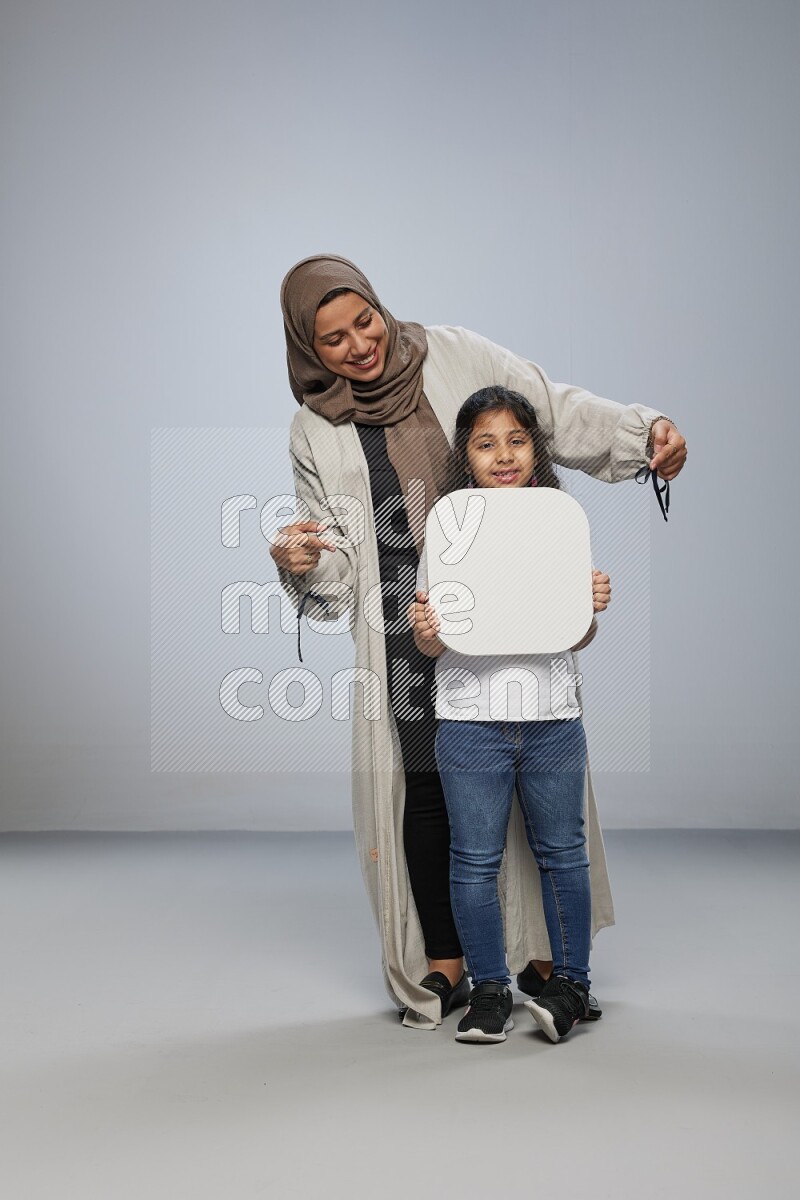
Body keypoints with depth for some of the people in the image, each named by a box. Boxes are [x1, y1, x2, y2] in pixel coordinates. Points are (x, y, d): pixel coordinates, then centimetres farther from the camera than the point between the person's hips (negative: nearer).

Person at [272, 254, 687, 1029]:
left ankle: (542, 950, 14)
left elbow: (558, 413, 9)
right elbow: (338, 564, 9)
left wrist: (644, 430, -5)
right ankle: (444, 965, 15)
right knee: (425, 790, -1)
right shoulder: (315, 432, 8)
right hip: (409, 628, 1)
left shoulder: (456, 359, 5)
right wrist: (304, 563, -12)